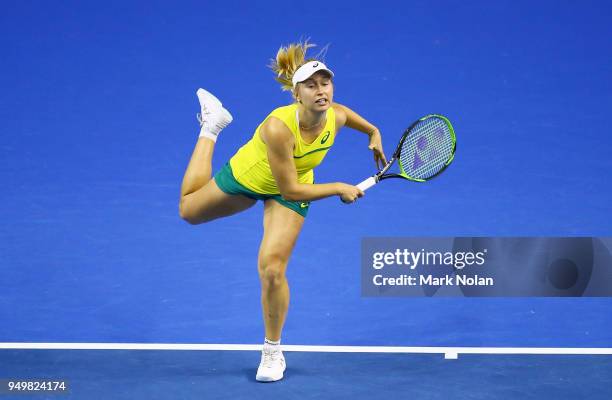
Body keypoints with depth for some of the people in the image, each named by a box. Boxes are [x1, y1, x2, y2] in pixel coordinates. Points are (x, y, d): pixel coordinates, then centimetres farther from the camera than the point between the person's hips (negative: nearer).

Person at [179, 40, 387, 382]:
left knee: (272, 269, -14)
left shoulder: (335, 116, -28)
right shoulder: (278, 127, -43)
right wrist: (339, 189, -27)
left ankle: (273, 353, 8)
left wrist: (373, 132, 7)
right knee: (189, 209, 25)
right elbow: (290, 190, -33)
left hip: (292, 189, 2)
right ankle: (212, 126, 42)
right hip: (246, 175, -2)